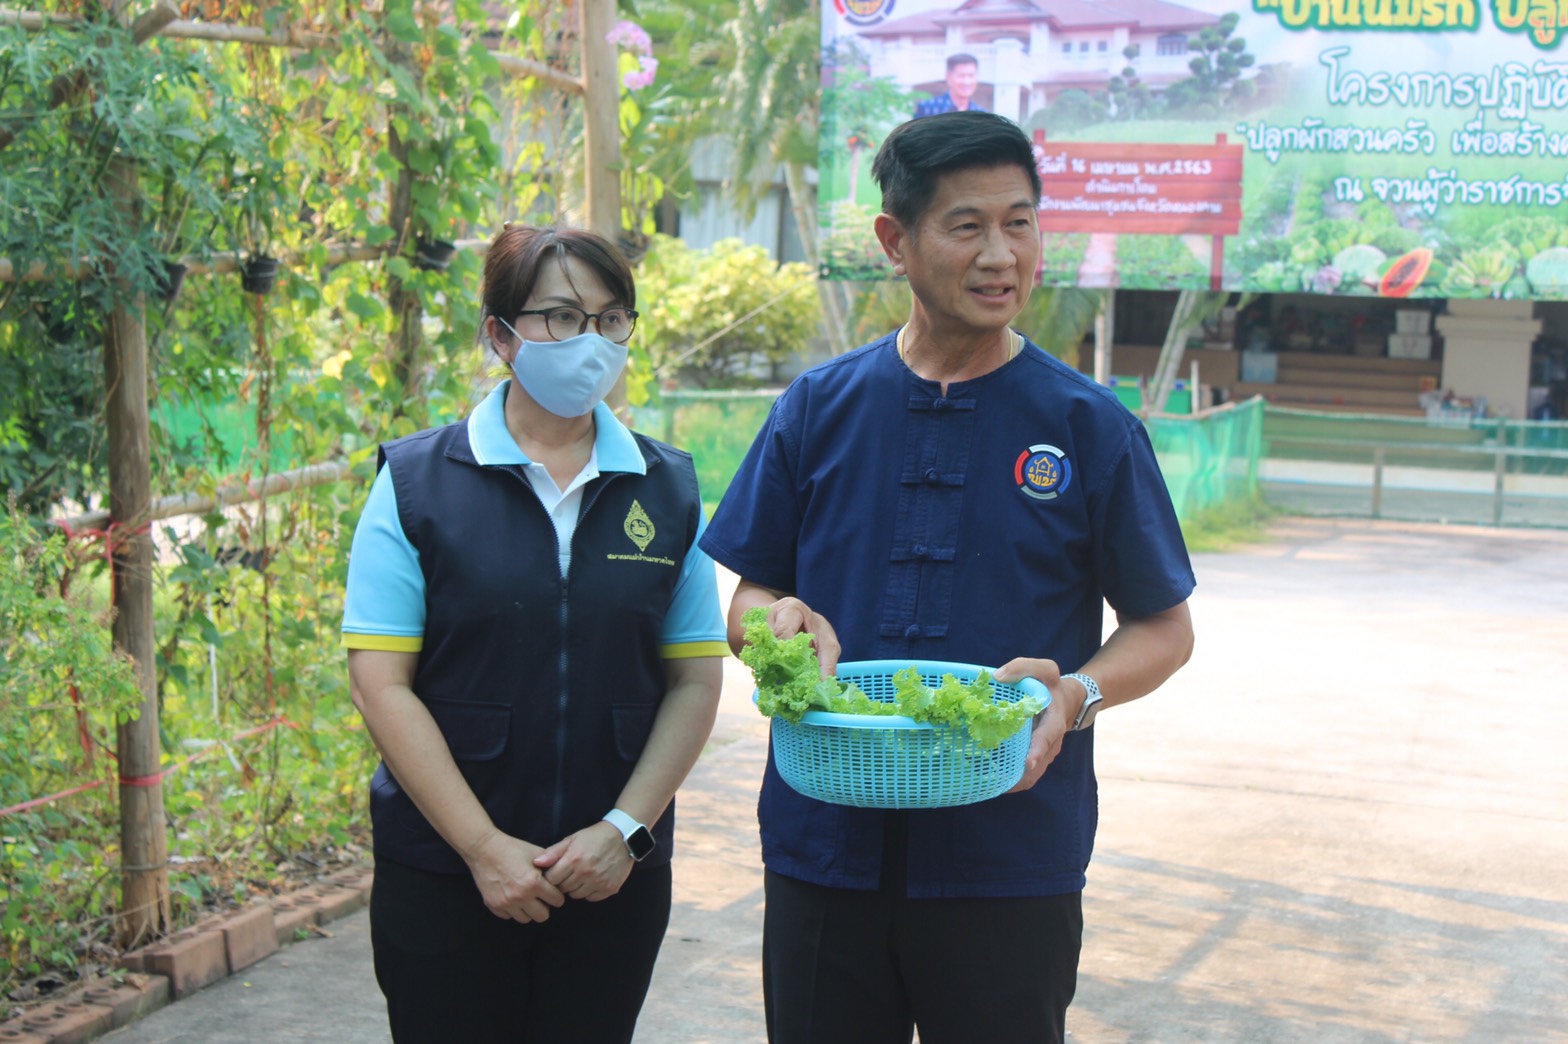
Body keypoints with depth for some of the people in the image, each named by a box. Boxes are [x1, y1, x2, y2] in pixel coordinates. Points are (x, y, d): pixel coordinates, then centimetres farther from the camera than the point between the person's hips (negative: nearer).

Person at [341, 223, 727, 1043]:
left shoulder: (666, 489, 5)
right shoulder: (417, 482, -3)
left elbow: (695, 680, 3)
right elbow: (381, 682, -8)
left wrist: (627, 829, -8)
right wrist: (484, 847, -13)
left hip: (614, 879, 2)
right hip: (440, 876, -2)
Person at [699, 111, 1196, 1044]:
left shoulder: (1091, 428, -1)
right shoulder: (820, 408, 5)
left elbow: (1165, 630, 3)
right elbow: (748, 599, 10)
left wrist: (1077, 695, -17)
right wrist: (782, 622, -14)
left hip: (1012, 865, -1)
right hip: (824, 850, 2)